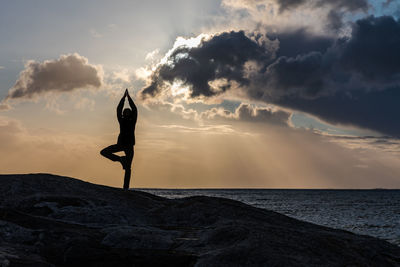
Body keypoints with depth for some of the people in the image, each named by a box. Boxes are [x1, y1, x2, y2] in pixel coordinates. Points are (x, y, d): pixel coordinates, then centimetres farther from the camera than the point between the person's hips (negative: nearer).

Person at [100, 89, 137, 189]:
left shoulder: (132, 121, 7)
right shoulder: (121, 120, 10)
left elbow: (134, 109, -2)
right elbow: (118, 109, 2)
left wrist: (129, 97, -1)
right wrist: (124, 97, 1)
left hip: (129, 146, -2)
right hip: (120, 144, 2)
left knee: (128, 168, -6)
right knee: (103, 152, -13)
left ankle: (126, 188, -6)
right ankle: (121, 159, -2)